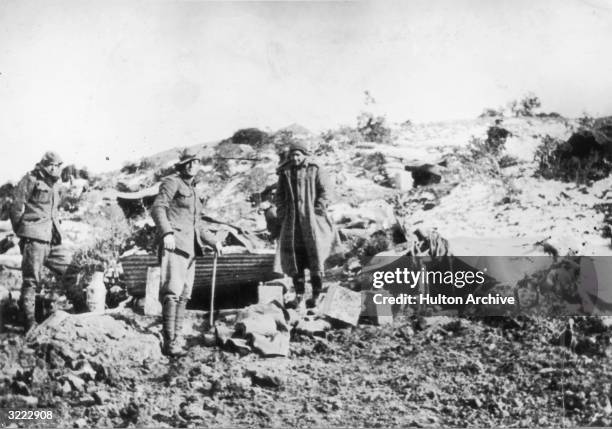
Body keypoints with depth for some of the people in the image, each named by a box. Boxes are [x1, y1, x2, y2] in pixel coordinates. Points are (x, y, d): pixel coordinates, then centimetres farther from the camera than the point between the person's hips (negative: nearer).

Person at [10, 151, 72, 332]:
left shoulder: (54, 183, 17)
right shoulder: (31, 180, -7)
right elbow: (16, 208, -8)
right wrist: (21, 232, -2)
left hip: (52, 240, 8)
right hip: (34, 238, -8)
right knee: (31, 280, -4)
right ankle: (29, 323, 1)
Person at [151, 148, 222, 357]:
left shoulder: (193, 191, 25)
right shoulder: (172, 182, 1)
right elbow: (157, 208, -14)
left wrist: (213, 241, 26)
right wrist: (166, 233, -28)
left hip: (189, 248, 9)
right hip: (174, 244, -9)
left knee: (183, 296, 6)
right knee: (172, 293, -15)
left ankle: (177, 341, 9)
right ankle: (169, 344, -17)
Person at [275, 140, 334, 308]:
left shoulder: (315, 170, 0)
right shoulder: (285, 172, 11)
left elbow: (326, 191, -2)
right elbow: (280, 195, 17)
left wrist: (318, 210, -11)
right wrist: (281, 214, 6)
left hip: (311, 218, -3)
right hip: (292, 219, 3)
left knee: (315, 254, -3)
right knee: (293, 255, -1)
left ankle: (316, 293, 5)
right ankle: (299, 293, 5)